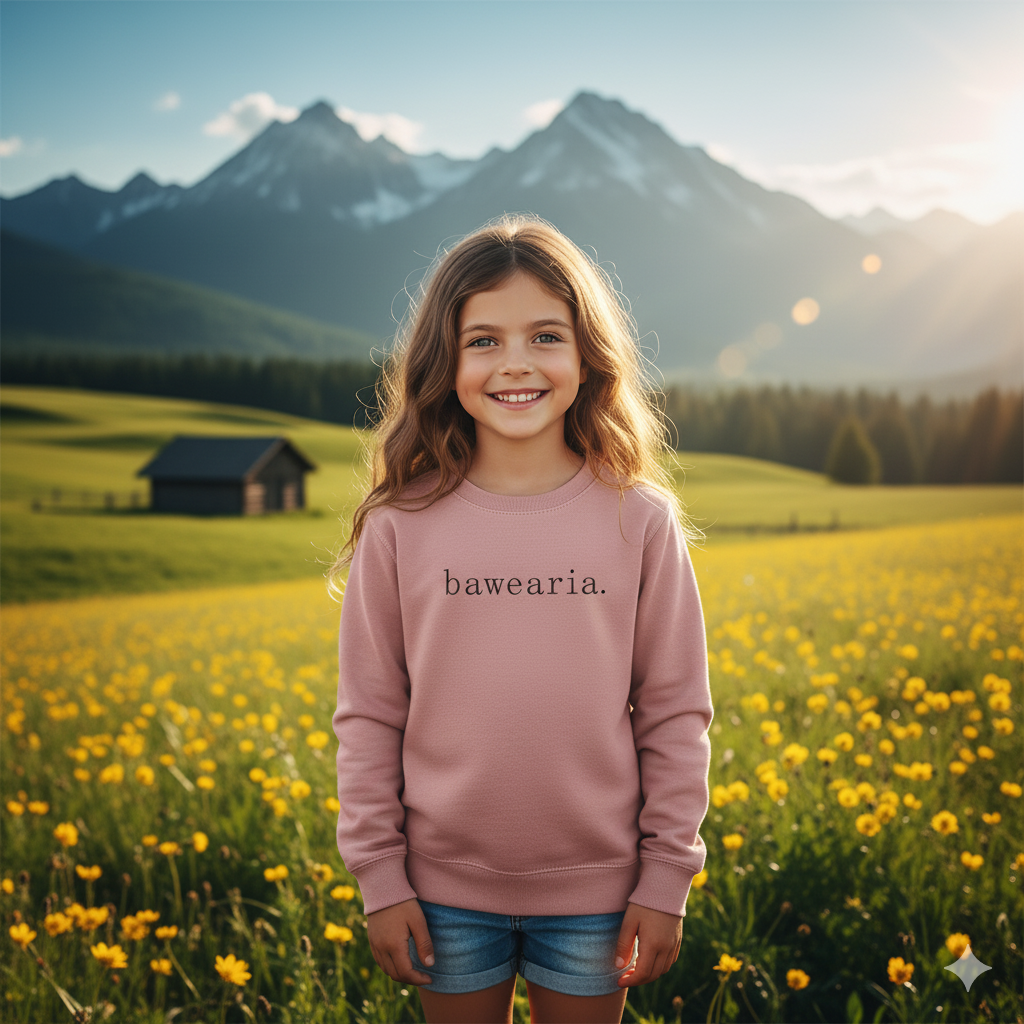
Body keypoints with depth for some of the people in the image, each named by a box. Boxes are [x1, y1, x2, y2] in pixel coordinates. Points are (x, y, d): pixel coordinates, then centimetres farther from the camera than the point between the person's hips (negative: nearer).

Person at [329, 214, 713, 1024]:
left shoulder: (640, 520, -6)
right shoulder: (401, 526, -6)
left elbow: (675, 713, -2)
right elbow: (369, 715, -1)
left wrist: (666, 880, -2)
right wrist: (379, 878, -2)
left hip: (595, 888, 0)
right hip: (447, 888, 1)